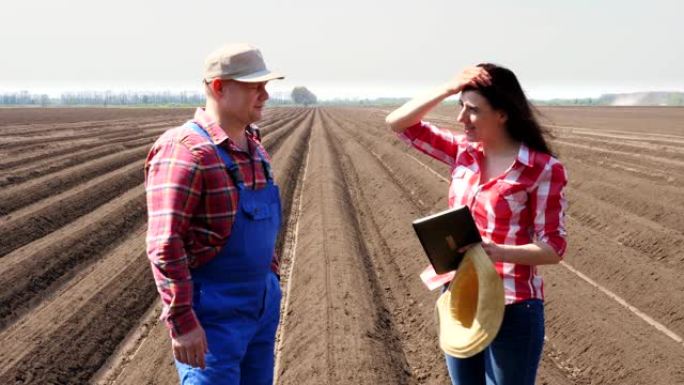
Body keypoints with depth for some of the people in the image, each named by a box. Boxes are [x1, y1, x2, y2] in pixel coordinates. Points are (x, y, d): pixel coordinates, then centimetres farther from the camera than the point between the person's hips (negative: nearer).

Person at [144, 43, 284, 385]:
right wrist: (182, 322, -25)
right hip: (213, 313, -8)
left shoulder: (253, 148, 8)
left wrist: (272, 285, 19)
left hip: (260, 305, 8)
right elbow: (164, 244, -23)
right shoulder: (185, 152, -19)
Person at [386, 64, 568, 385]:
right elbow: (397, 123, 2)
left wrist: (498, 251, -31)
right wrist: (448, 88, -10)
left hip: (512, 310, -6)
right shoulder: (464, 151, 3)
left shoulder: (543, 169, -14)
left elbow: (552, 248, -14)